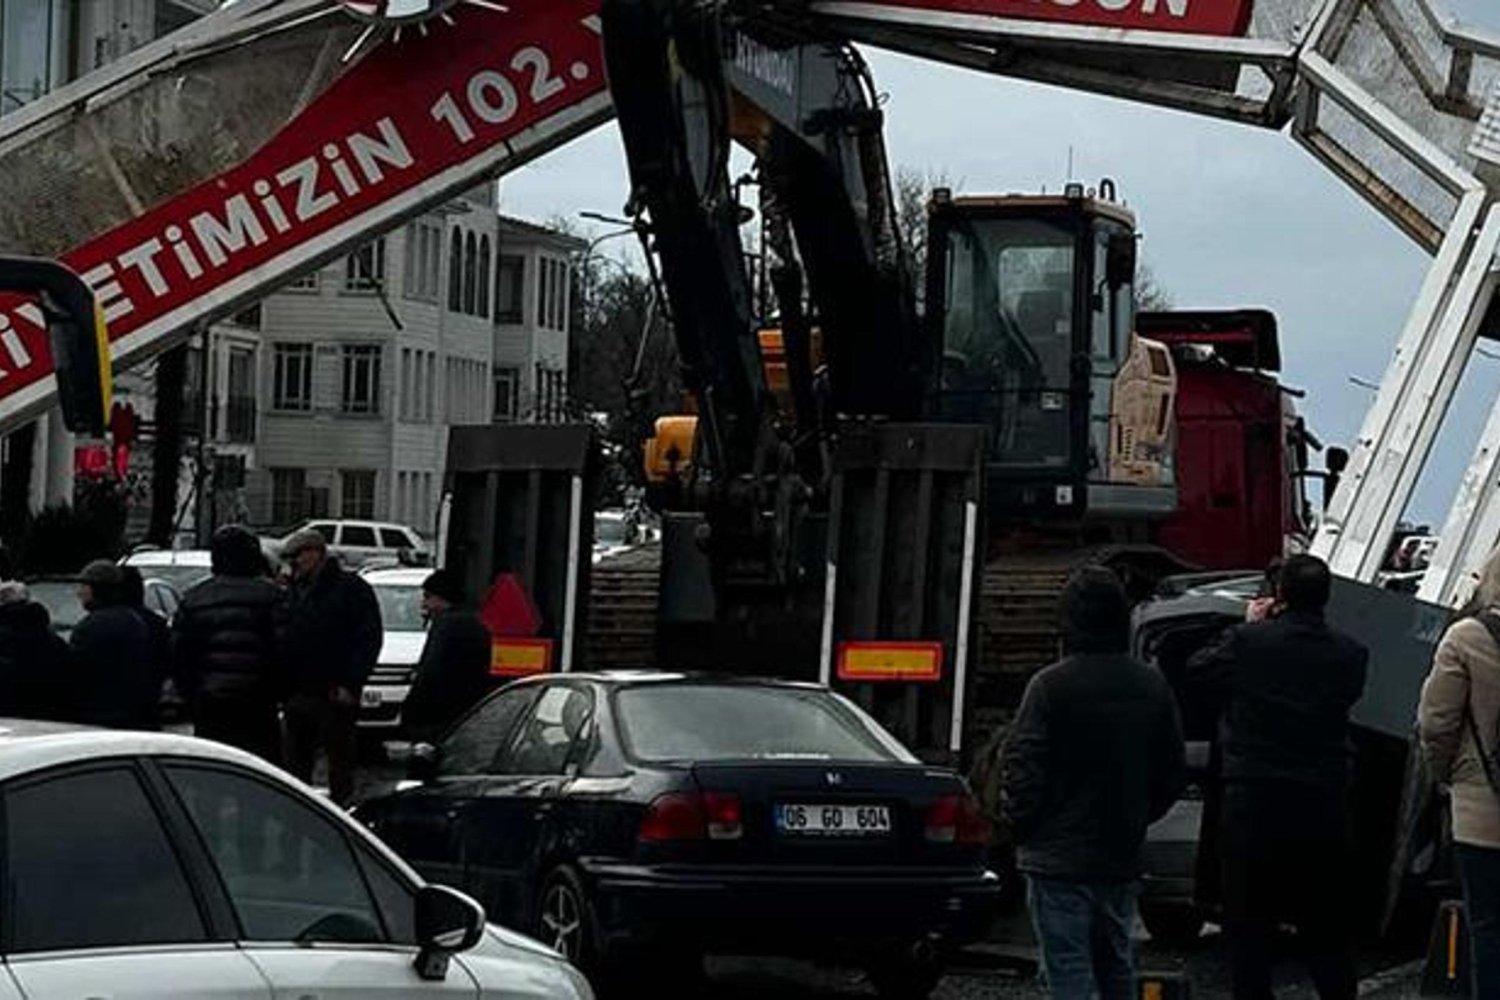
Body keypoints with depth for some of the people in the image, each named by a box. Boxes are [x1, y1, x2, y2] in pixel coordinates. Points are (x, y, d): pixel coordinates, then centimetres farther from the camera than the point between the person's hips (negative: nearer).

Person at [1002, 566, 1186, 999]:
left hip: (1060, 855, -6)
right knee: (1116, 965, 19)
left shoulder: (1051, 686, -14)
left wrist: (1020, 826, 0)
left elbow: (1022, 768, -15)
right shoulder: (1152, 686, 5)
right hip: (1122, 857, 6)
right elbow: (1173, 773, 10)